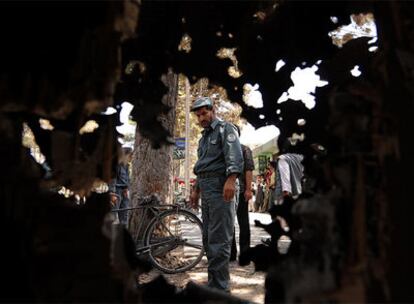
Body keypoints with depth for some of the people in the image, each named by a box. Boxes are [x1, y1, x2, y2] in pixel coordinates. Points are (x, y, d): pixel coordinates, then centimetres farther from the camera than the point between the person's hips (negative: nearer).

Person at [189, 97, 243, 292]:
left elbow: (234, 155, -16)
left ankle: (219, 287, -7)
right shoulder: (203, 138, 26)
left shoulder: (225, 129, 0)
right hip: (206, 191, 9)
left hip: (221, 188, -9)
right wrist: (196, 191, 27)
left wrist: (231, 179, -29)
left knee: (219, 239, -10)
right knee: (208, 238, 10)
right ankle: (214, 282, 18)